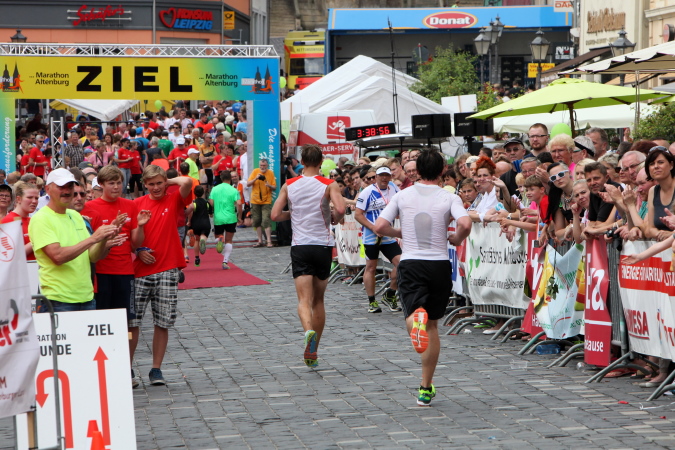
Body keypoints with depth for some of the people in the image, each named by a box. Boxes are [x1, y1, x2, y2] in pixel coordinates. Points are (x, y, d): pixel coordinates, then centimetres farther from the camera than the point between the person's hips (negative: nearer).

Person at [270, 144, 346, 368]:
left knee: (304, 299, -6)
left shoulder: (289, 185, 4)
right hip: (323, 245, 0)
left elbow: (275, 215, -1)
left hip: (300, 246, 0)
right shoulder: (329, 185, -3)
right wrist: (334, 219, 3)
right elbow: (341, 209, -19)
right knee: (318, 300, 14)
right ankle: (314, 351, 19)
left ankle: (309, 331, -37)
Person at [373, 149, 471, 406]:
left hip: (410, 264, 0)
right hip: (439, 265, 1)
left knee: (413, 314, -9)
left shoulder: (402, 196, 3)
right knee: (432, 327, 12)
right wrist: (456, 239, 3)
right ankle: (426, 389, 16)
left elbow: (380, 227, -2)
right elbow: (465, 224, -19)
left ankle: (416, 319, -50)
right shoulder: (449, 198, -1)